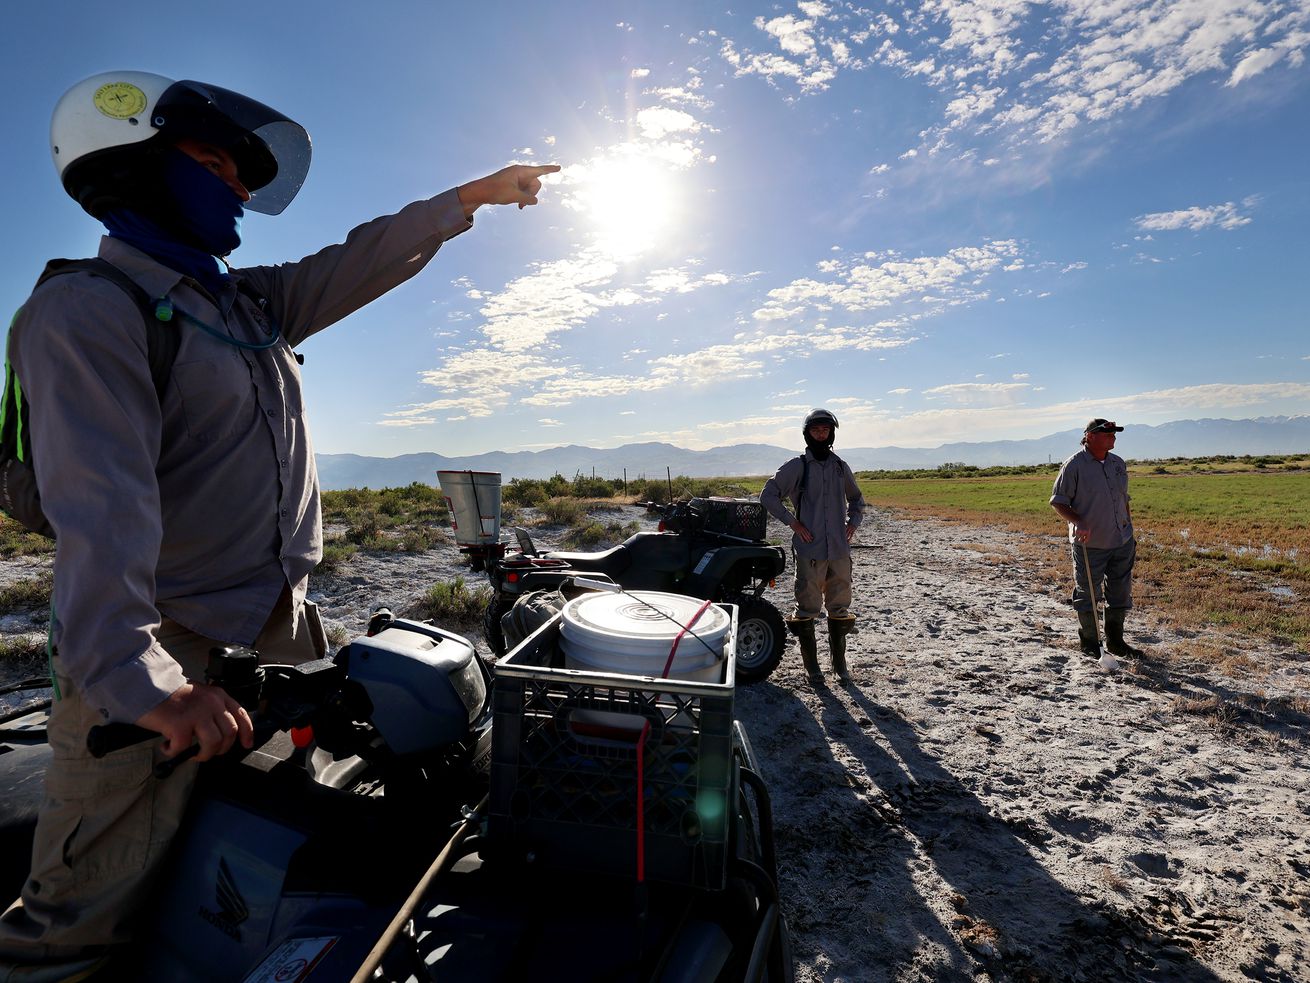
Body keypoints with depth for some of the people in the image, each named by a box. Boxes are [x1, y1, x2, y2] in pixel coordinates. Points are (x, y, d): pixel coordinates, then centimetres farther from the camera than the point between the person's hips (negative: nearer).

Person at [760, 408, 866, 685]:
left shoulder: (841, 467, 12)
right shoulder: (797, 467, -2)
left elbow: (856, 499, 27)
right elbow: (768, 495, -6)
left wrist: (853, 522, 11)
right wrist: (792, 522, -9)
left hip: (839, 549, 4)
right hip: (810, 550, -4)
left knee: (840, 608, 11)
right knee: (808, 608, 1)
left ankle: (840, 664, 24)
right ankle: (811, 666, 14)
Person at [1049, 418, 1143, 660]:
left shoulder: (1118, 463, 10)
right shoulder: (1074, 465, -11)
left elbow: (1124, 500, 19)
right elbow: (1058, 501, -10)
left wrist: (1129, 532, 18)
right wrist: (1078, 523, -23)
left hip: (1121, 543, 6)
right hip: (1089, 545, -6)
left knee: (1120, 594, 13)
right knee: (1088, 595, 5)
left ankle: (1115, 641, 28)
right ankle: (1088, 642, 22)